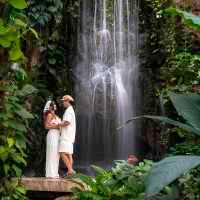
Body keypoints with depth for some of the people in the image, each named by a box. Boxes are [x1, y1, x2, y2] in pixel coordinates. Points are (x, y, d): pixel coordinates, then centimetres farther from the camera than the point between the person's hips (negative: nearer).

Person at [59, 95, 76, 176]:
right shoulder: (71, 110, 20)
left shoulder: (68, 110, -12)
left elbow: (67, 122, -22)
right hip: (69, 136, 10)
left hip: (66, 136, -10)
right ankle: (70, 171, 7)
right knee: (69, 154, 8)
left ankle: (70, 170, -15)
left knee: (63, 153, -12)